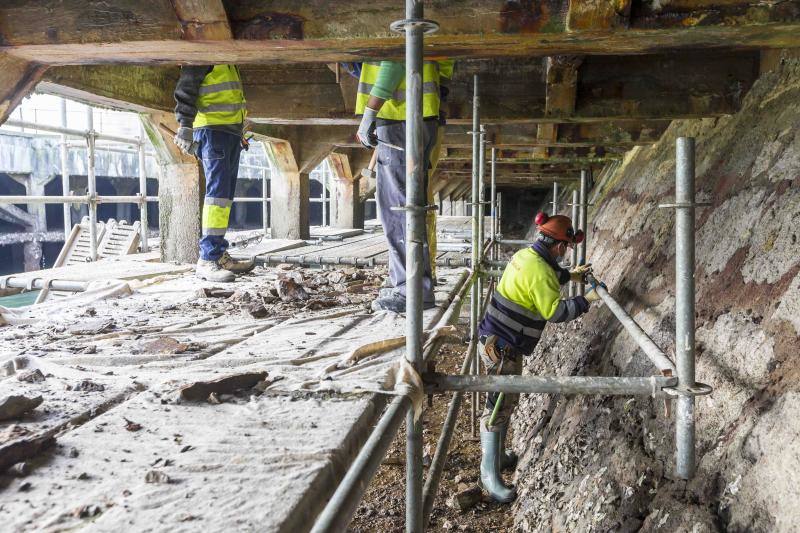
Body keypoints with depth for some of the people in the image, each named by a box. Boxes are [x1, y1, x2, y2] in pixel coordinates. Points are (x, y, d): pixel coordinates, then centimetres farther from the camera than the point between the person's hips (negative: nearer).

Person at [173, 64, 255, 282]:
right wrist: (185, 126, -22)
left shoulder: (229, 64, 24)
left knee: (225, 194, 7)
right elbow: (185, 92, -12)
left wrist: (240, 134, 28)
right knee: (217, 191, -16)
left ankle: (219, 255, 9)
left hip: (231, 133, 9)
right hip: (212, 130, -9)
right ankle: (207, 259, -18)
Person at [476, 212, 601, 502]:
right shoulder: (539, 270, -23)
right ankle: (489, 474, 1)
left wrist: (570, 275, 34)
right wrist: (586, 300, -11)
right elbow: (555, 311, -22)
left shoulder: (526, 255, 7)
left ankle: (498, 456, 35)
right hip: (501, 348, -10)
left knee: (507, 402, 21)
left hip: (499, 342, 10)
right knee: (498, 408, -6)